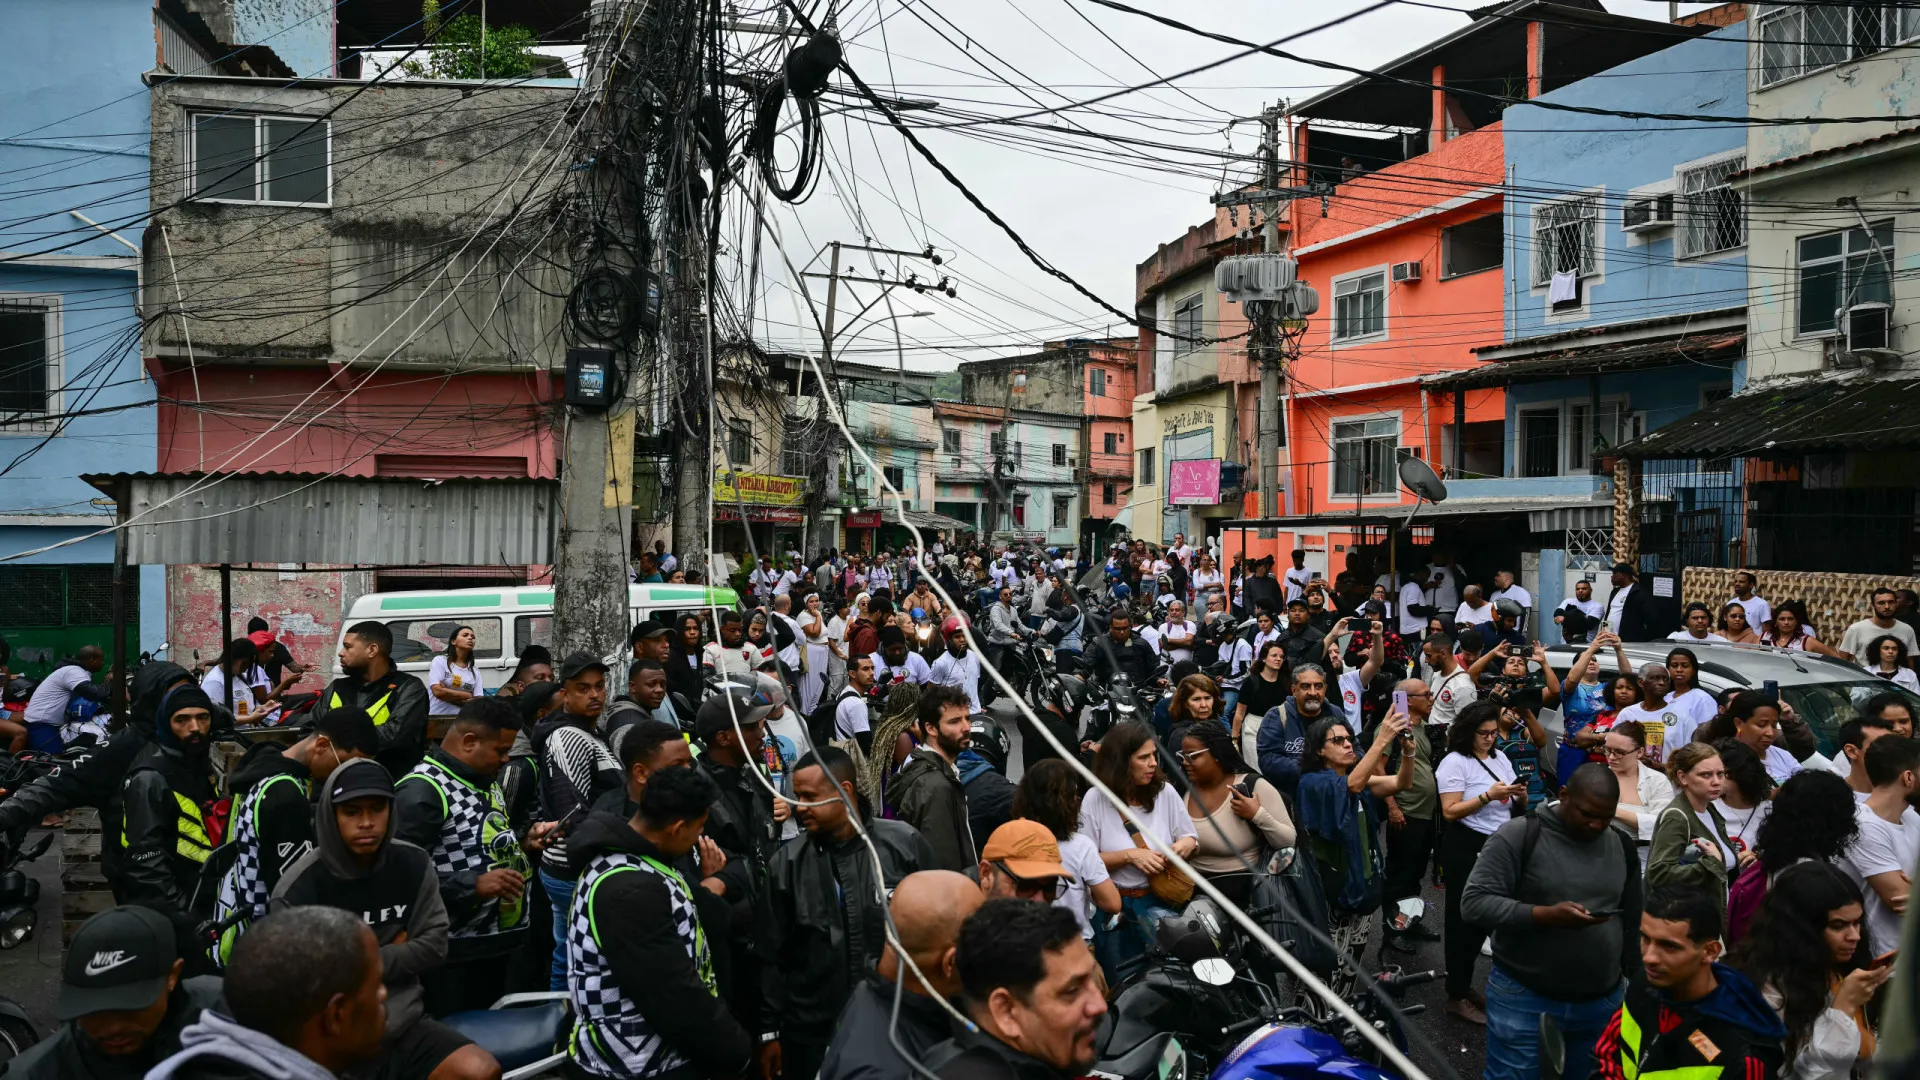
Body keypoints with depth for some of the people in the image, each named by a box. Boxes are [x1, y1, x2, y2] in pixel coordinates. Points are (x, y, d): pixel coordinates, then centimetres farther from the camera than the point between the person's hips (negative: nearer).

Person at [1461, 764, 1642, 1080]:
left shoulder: (1623, 846, 5)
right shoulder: (1519, 836, -12)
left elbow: (1633, 924, 14)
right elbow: (1474, 902, -17)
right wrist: (1545, 915, -26)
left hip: (1602, 1003, 5)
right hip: (1524, 999, -4)